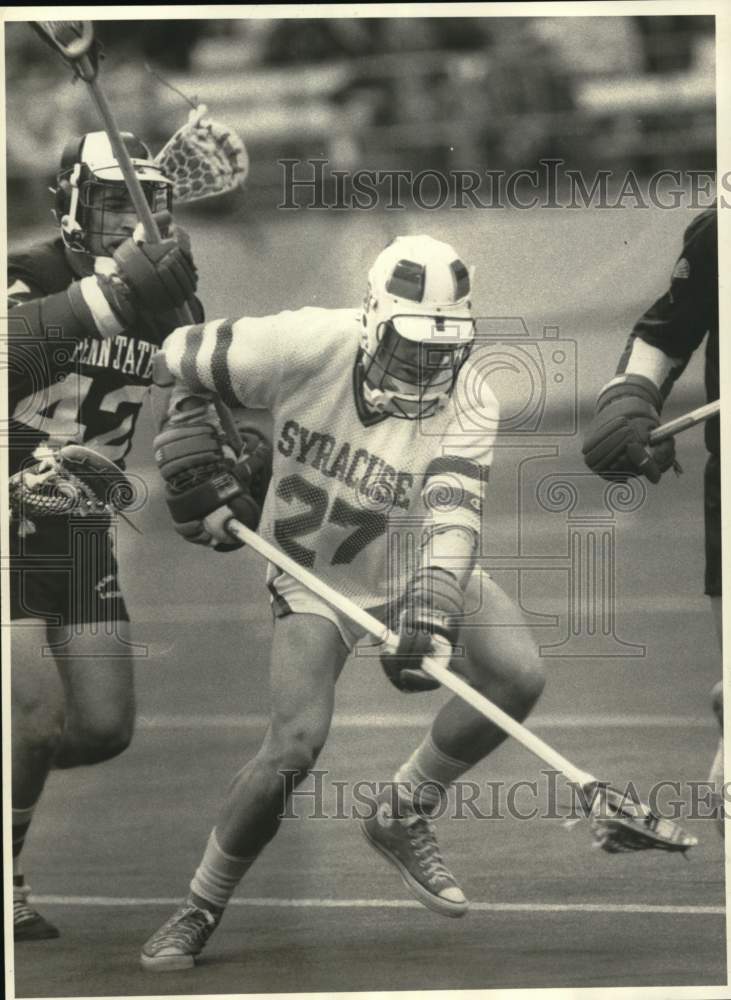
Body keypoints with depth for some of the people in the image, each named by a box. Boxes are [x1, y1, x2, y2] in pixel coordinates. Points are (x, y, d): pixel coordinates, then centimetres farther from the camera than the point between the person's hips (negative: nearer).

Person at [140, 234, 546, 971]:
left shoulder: (469, 406, -22)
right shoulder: (306, 347, -24)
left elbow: (453, 513, -37)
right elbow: (178, 358, -9)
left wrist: (430, 607, -53)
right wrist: (192, 455, -18)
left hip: (416, 567, 2)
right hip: (313, 577, -2)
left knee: (518, 676, -20)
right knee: (297, 741, -21)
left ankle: (402, 817, 5)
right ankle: (200, 908, 1)